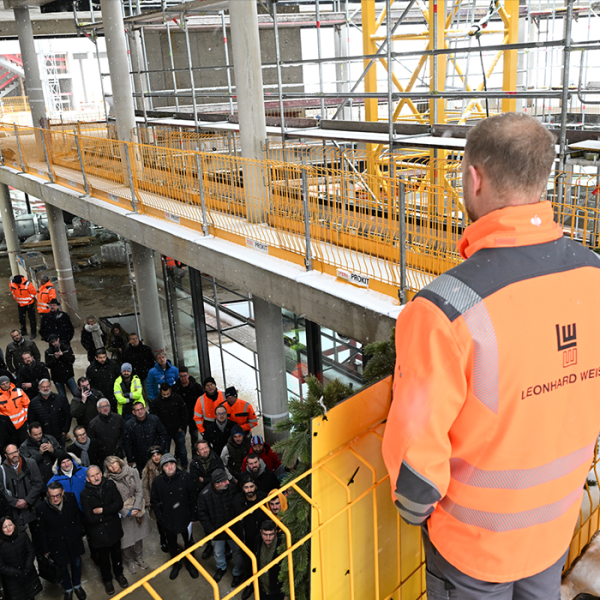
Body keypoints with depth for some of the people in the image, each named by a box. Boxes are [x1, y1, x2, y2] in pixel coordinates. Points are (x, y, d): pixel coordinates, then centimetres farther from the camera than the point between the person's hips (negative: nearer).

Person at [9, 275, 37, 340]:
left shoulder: (27, 284, -26)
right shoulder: (11, 283, -12)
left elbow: (33, 292, -14)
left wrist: (29, 300, -10)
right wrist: (16, 299, 6)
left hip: (29, 304, -5)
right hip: (20, 304, 5)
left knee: (32, 318, 3)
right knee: (21, 318, 16)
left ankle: (33, 333, 13)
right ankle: (23, 331, 34)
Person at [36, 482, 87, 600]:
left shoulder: (70, 499, -20)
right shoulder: (41, 509, -24)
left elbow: (78, 515, 0)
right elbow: (42, 531, -10)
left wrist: (79, 531, 6)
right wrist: (45, 549, -2)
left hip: (74, 540, 2)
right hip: (56, 544, -2)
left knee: (76, 563, 22)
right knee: (62, 567, 16)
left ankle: (77, 586, 49)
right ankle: (68, 589, 44)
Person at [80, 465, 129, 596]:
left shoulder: (110, 485, -9)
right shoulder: (85, 494, -17)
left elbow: (119, 503, -15)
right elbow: (90, 518, -20)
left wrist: (102, 510, -22)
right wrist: (110, 513, -15)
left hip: (114, 528, 2)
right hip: (98, 532, -2)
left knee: (116, 553, 21)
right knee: (103, 557, 17)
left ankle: (119, 574, 47)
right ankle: (107, 580, 42)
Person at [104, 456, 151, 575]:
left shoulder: (132, 472, -5)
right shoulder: (110, 481, -14)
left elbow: (139, 491, -3)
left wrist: (136, 508, -11)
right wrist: (127, 512, -15)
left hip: (137, 510, 3)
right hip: (123, 513, -3)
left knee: (139, 534, 16)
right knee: (126, 538, 5)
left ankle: (138, 557, 40)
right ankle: (129, 561, 30)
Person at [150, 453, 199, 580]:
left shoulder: (185, 477, -19)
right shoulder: (157, 482, -15)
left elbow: (192, 497, -10)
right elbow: (154, 502, -3)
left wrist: (191, 514, -8)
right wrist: (160, 518, -6)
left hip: (185, 517, -1)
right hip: (168, 520, 1)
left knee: (188, 542, 20)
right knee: (171, 544, 22)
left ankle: (190, 563, 45)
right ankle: (176, 564, 48)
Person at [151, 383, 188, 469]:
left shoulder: (177, 399, -8)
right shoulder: (156, 402, -10)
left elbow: (184, 414, 1)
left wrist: (182, 427, -2)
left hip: (178, 430, 1)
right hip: (164, 432, -1)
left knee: (182, 450, 15)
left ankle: (184, 466, 36)